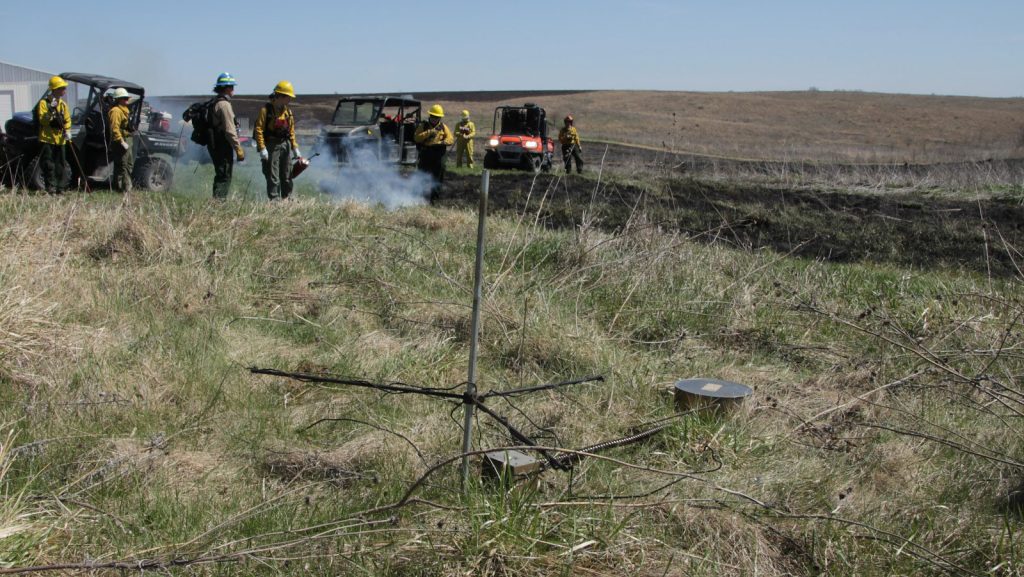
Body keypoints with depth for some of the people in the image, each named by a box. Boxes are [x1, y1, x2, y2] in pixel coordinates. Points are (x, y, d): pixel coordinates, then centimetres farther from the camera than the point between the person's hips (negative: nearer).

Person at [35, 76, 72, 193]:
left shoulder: (63, 104, 13)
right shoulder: (44, 103, -5)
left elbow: (67, 119, 12)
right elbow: (42, 120, -13)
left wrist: (67, 131, -4)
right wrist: (51, 110, -26)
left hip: (59, 139, 6)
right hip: (47, 139, -6)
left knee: (60, 164, 7)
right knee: (48, 165, -6)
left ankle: (60, 187, 12)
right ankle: (50, 186, -2)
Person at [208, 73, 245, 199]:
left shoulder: (214, 102, 16)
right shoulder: (224, 104, -15)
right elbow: (230, 130, -20)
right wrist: (238, 148, -17)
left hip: (214, 145, 10)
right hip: (223, 146, -10)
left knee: (220, 177, 16)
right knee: (224, 177, -8)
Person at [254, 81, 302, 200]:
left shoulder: (288, 111, 11)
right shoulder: (266, 109, -9)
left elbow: (291, 131, 17)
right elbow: (259, 130, -13)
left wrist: (295, 148, 12)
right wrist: (262, 149, -19)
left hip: (285, 145, 6)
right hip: (271, 146, -6)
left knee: (287, 176, 11)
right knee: (273, 177, -6)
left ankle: (286, 199, 20)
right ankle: (274, 200, -4)